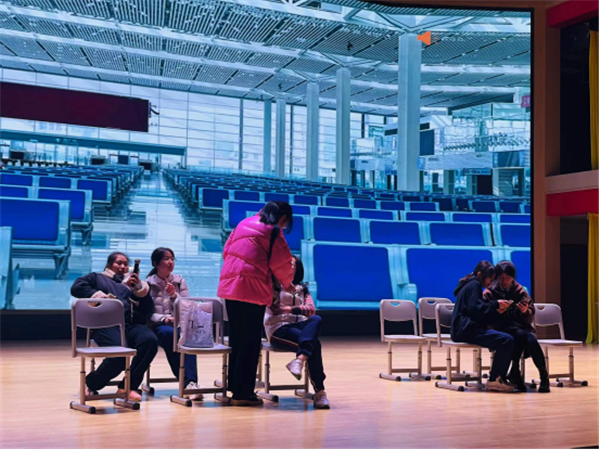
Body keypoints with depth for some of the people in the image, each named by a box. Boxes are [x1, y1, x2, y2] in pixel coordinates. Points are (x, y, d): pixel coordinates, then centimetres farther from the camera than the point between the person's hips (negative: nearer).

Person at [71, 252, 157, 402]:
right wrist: (99, 296, -4)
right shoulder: (96, 277, 28)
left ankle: (128, 386, -20)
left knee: (150, 340, -30)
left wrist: (140, 287, 7)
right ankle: (90, 383, -4)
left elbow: (148, 309, 20)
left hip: (132, 325, 4)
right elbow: (76, 287, 7)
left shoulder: (132, 282, 34)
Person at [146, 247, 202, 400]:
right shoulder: (148, 284, 7)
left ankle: (190, 382, -45)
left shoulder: (179, 281, 15)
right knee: (170, 334, -37)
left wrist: (174, 295, -7)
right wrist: (164, 318, -18)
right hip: (157, 326, -2)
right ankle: (189, 382, -37)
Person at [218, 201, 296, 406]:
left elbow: (227, 251, 19)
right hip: (253, 291, -7)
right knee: (250, 342, 0)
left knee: (236, 339, 15)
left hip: (229, 287, 7)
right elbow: (282, 263, -1)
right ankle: (242, 393, 3)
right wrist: (287, 283, 18)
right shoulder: (273, 232, -3)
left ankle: (234, 387, 21)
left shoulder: (244, 224, 16)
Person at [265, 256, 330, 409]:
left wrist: (292, 309, -13)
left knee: (316, 319, -34)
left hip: (299, 325, 4)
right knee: (314, 343, -32)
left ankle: (300, 359, -53)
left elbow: (311, 309, 4)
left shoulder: (302, 289, 23)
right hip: (278, 328, -4)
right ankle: (319, 390, -34)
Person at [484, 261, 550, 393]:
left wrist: (526, 312, -13)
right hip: (500, 327, -2)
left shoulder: (520, 291, 10)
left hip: (520, 326, 2)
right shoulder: (489, 292, 5)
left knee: (531, 340, -33)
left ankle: (543, 375, -22)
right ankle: (515, 373, -26)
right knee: (520, 334, -35)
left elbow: (530, 319, 9)